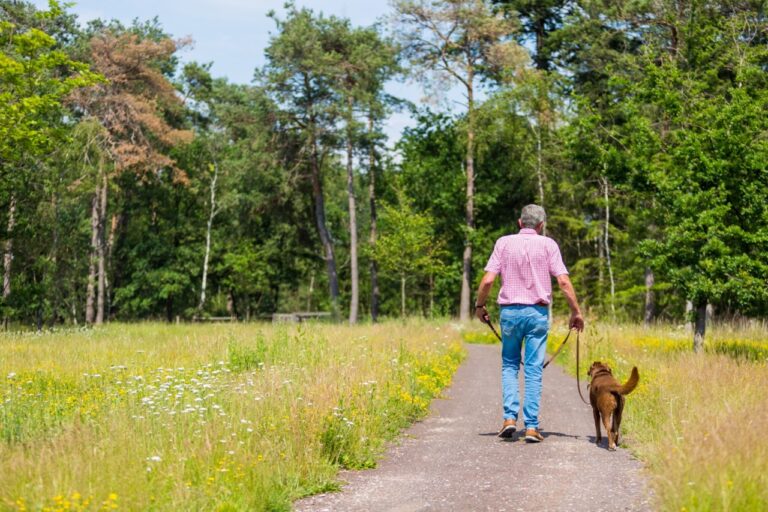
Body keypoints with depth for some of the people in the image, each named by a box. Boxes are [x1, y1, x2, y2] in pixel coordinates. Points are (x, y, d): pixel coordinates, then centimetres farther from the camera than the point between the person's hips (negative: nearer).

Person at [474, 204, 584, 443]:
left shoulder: (504, 243, 2)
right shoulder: (548, 245, 0)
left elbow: (488, 280, -4)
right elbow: (563, 281, -6)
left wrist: (479, 306, 11)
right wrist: (576, 312, 3)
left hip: (510, 311, 1)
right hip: (537, 313, -1)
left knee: (509, 365, 15)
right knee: (534, 370, 3)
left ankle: (510, 416, 0)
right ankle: (531, 426, 0)